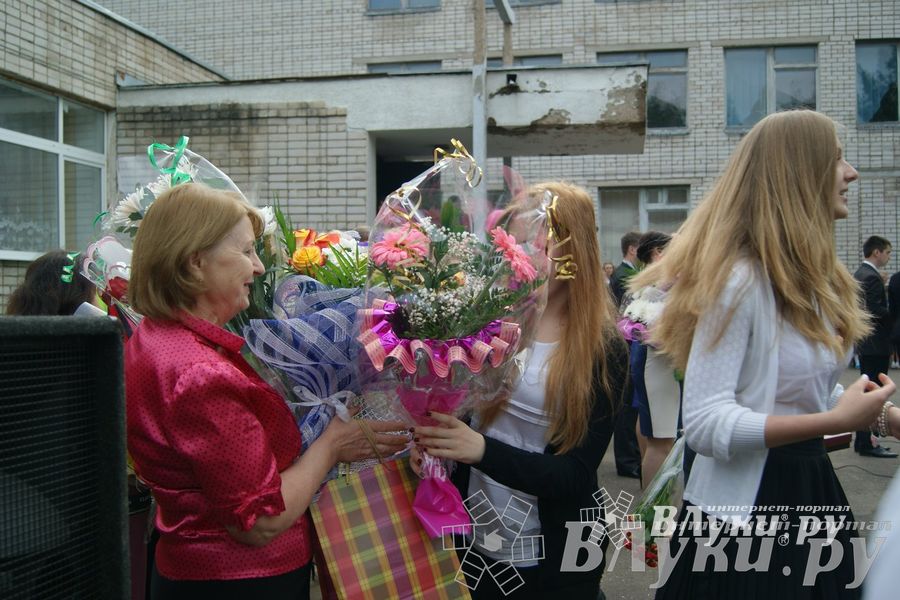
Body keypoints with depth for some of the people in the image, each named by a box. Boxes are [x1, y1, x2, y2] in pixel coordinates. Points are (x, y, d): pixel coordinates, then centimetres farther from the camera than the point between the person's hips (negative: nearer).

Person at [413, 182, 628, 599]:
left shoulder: (603, 348, -11)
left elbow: (577, 477, -16)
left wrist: (483, 450, -30)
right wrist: (429, 427, -23)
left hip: (554, 562, -2)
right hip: (472, 542, 2)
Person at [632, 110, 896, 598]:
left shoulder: (810, 278, 10)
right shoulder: (740, 279, -20)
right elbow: (705, 423, -26)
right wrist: (834, 421, -28)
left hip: (810, 488, 9)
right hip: (744, 508, -9)